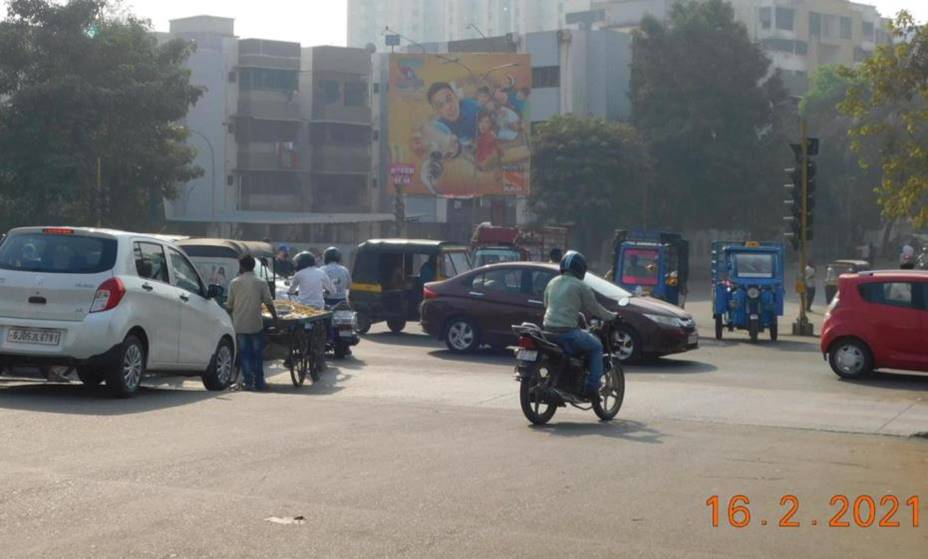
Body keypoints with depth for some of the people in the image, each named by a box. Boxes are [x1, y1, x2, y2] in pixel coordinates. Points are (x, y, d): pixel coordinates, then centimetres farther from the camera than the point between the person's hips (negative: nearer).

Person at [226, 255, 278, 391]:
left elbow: (229, 305, 4)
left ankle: (249, 382, 2)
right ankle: (259, 382, 11)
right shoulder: (261, 283, -2)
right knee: (258, 353, 9)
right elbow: (269, 303, -3)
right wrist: (275, 317, 7)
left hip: (240, 325, 0)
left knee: (244, 354, 6)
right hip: (256, 324, 0)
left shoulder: (235, 283, -1)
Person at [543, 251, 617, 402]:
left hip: (549, 329, 7)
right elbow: (594, 308, 2)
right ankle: (592, 387, 4)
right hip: (568, 331, -7)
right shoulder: (581, 286, -4)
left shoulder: (552, 283, 15)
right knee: (596, 346, 12)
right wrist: (611, 316, 21)